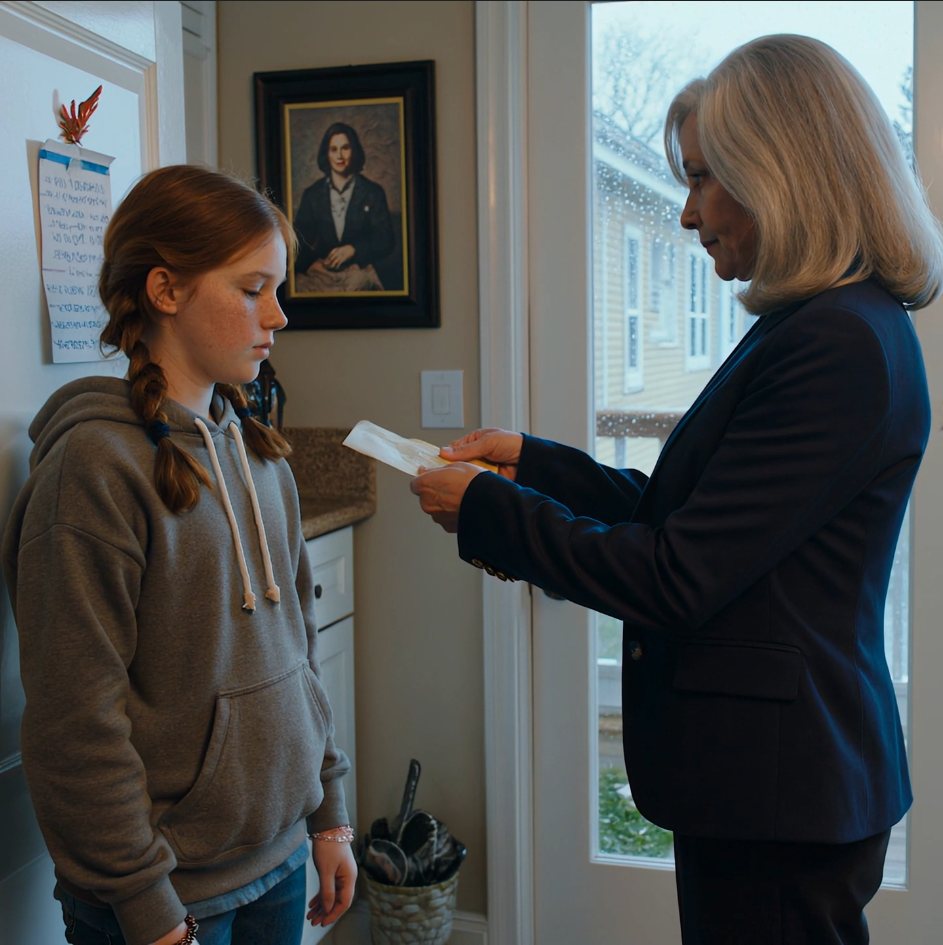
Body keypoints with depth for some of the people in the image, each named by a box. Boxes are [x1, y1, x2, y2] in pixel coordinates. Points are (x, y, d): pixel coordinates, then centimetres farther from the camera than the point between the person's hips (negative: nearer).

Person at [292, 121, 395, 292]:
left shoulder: (373, 193, 7)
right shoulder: (312, 195, 12)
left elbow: (385, 241, 4)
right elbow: (301, 241, 10)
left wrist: (353, 249, -10)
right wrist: (309, 265, -10)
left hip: (358, 273, -1)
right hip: (321, 272, 2)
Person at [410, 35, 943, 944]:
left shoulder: (837, 349, -23)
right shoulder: (812, 327, 9)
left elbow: (673, 578, -22)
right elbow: (682, 509, 12)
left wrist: (486, 511, -12)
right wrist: (534, 462, 9)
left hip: (779, 797, -9)